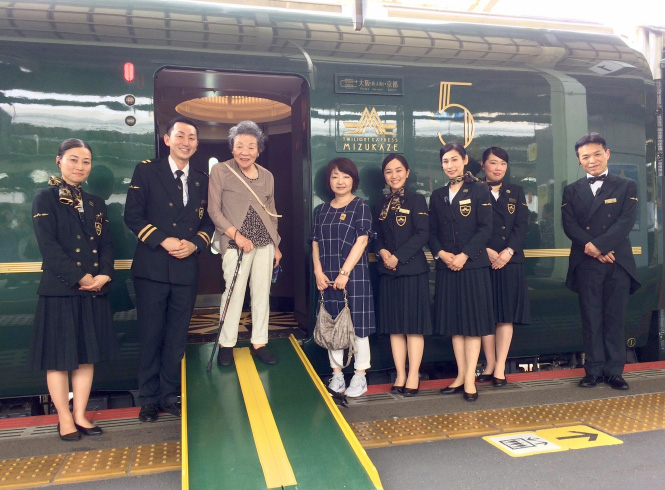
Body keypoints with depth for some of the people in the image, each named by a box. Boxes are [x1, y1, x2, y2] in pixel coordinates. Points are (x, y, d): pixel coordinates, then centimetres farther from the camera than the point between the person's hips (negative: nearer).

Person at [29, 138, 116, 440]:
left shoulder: (96, 204, 14)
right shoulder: (45, 199, -1)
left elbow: (107, 245, 9)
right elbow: (48, 245, -12)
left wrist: (104, 275, -10)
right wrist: (80, 277, -17)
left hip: (94, 291, 5)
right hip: (59, 290, -5)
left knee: (87, 355, 8)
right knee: (59, 356, 3)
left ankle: (80, 415, 19)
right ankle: (65, 419, 14)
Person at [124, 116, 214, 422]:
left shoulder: (202, 180, 13)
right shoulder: (147, 171, 2)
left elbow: (208, 222, 12)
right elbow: (132, 215, -4)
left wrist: (194, 243, -7)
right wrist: (163, 241, -14)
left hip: (187, 268, 3)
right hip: (152, 268, -3)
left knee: (177, 337, 9)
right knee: (151, 335, 4)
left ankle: (170, 395, 22)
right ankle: (149, 399, 17)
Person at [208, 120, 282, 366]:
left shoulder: (267, 176, 10)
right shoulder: (220, 170, -3)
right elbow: (214, 210, -5)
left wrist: (276, 245, 14)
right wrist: (236, 235, -14)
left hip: (265, 242, 4)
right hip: (235, 243, -4)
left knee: (262, 293, 8)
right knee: (234, 293, -4)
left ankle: (259, 343, 20)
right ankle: (226, 344, 13)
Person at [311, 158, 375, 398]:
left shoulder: (360, 207, -2)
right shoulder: (322, 211, 12)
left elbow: (362, 241, -10)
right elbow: (316, 243, 9)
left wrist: (344, 272, -16)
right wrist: (319, 272, -4)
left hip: (354, 275, -4)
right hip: (327, 278, 5)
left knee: (358, 324, 0)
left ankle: (360, 376, 12)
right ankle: (337, 373, 22)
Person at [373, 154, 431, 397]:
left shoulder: (416, 200, -2)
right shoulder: (381, 206, 13)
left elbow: (422, 234, -11)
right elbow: (378, 237, 13)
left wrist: (398, 257, -16)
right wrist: (382, 252, -9)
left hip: (412, 270, -5)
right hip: (388, 272, 5)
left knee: (413, 324, 0)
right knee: (394, 325, 7)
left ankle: (413, 376, 9)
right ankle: (400, 375, 15)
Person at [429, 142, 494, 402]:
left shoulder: (479, 189, 0)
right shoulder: (437, 195, 12)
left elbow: (485, 228, -8)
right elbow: (432, 231, 9)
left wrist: (464, 255, -16)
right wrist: (441, 253, -9)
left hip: (473, 264, -4)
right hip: (446, 266, 4)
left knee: (473, 321, 0)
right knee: (453, 321, 7)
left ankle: (470, 378, 5)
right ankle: (461, 375, 16)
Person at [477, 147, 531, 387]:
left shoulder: (516, 192, 13)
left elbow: (522, 224, 3)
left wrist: (508, 252, -11)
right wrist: (487, 250, -16)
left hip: (510, 260, 2)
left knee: (506, 315, 1)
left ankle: (500, 367, 6)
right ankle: (490, 364, 13)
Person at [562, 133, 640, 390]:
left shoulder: (627, 186, 7)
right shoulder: (571, 190, 10)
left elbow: (626, 222, -7)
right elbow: (569, 225, -2)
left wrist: (598, 245, -18)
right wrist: (592, 249, -15)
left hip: (618, 263, -1)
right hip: (586, 265, 1)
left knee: (614, 319, 5)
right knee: (591, 319, 5)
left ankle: (614, 371, 14)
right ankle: (594, 369, 13)